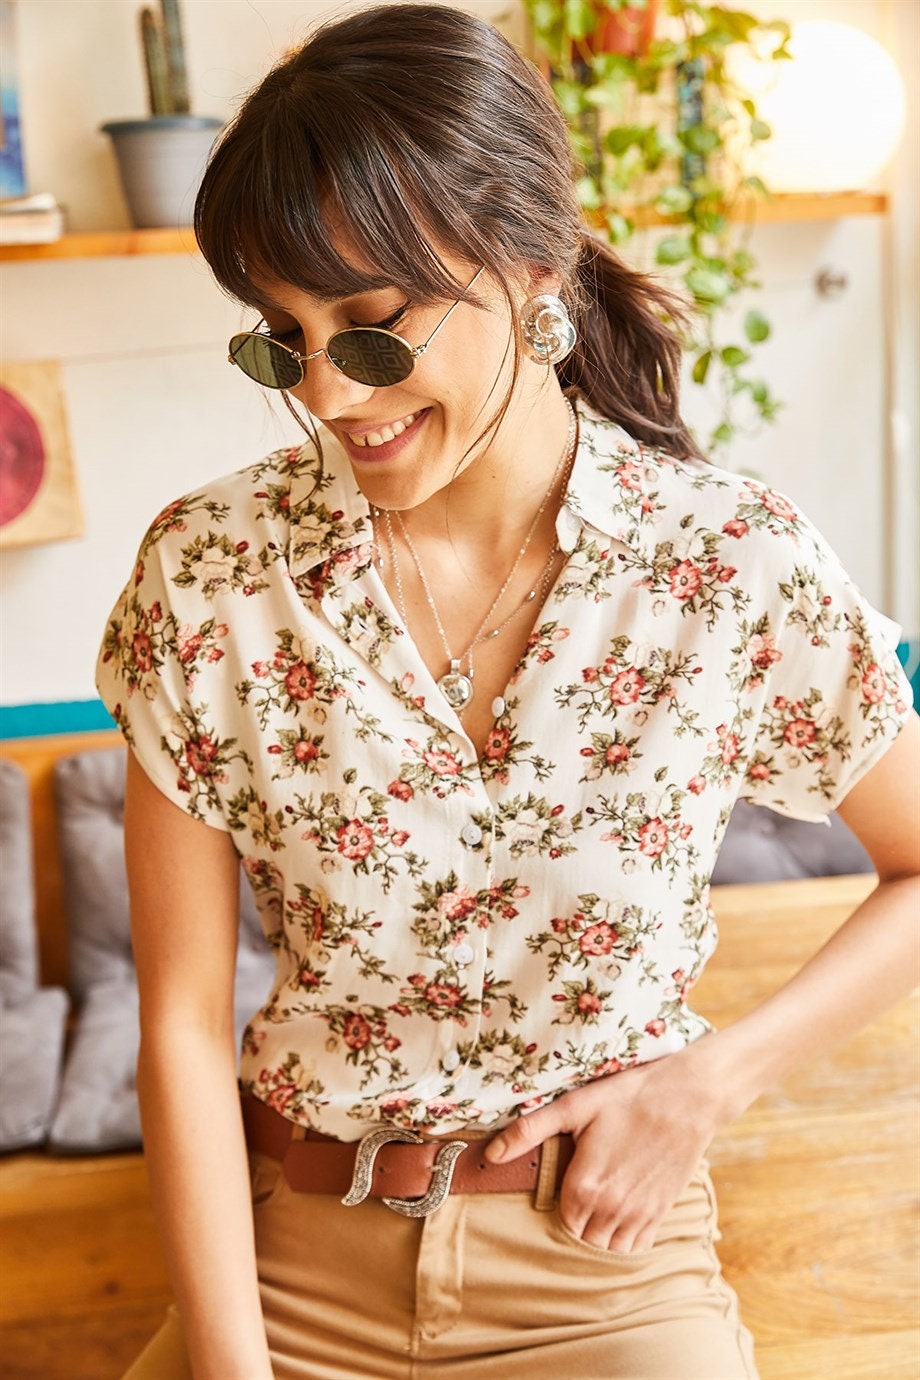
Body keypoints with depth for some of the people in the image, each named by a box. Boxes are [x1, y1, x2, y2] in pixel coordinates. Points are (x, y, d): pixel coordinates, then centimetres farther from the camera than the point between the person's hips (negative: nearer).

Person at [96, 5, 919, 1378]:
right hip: (290, 1250, 1)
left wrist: (710, 1081, -9)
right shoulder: (208, 570, -10)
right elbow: (184, 1021, -7)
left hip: (604, 1264, 0)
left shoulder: (741, 567, -13)